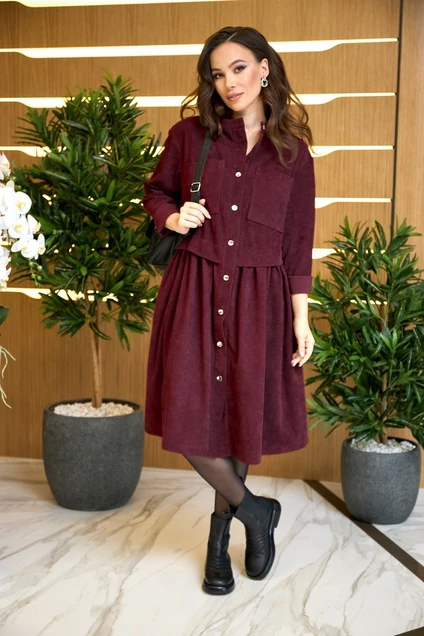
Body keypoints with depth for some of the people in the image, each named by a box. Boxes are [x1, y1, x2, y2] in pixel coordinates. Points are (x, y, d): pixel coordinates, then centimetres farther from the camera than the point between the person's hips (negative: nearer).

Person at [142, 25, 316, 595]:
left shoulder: (293, 151, 4)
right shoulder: (190, 134, 2)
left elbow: (298, 243, 4)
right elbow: (155, 192, 16)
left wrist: (301, 318, 0)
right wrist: (173, 218, -7)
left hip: (259, 298, 0)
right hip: (195, 290, 0)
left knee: (246, 414, 7)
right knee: (190, 416, -6)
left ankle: (222, 527, 30)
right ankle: (253, 510, 19)